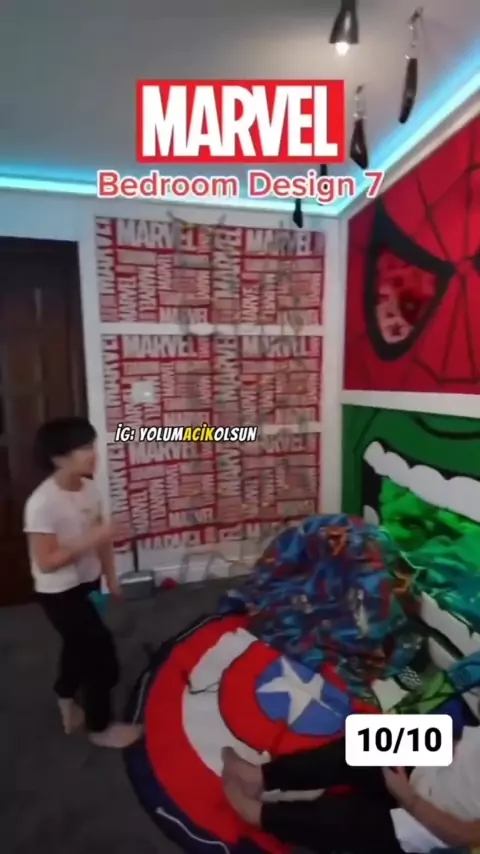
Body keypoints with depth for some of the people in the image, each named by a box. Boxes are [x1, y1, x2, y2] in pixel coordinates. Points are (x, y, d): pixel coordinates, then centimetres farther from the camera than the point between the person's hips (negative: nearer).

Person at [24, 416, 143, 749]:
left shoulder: (89, 488, -7)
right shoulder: (42, 503, -28)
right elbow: (46, 562, -25)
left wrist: (110, 576, 10)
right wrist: (90, 540, -31)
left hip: (87, 583, 7)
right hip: (60, 593, -7)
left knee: (80, 645, 26)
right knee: (101, 652, 2)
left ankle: (67, 702, 55)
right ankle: (101, 727, 28)